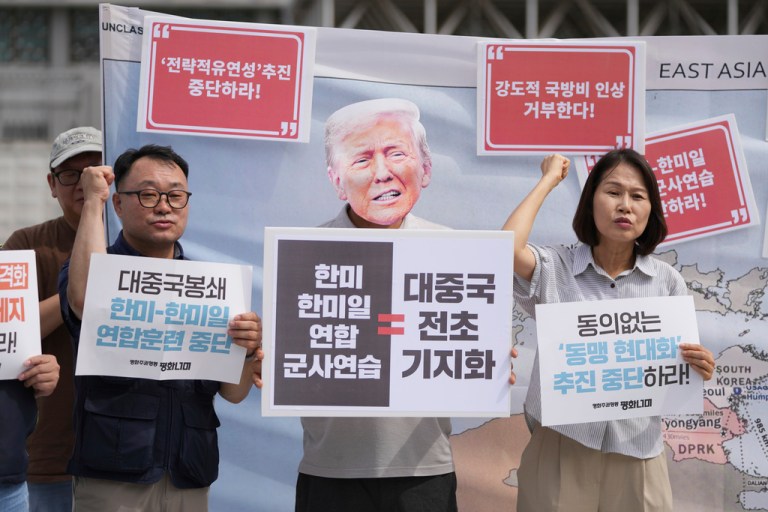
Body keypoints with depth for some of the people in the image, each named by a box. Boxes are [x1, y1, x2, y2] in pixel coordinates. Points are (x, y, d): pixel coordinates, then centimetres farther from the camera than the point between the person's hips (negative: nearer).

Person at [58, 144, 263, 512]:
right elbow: (87, 302, -24)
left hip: (190, 481, 3)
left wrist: (248, 351, -17)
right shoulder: (87, 269, 2)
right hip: (113, 481, -3)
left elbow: (233, 393, 6)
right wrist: (93, 202, -13)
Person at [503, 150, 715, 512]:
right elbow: (506, 248, -23)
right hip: (561, 447, -2)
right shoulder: (556, 268, -2)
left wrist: (698, 371, -15)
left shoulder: (668, 283, 3)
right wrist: (549, 180, -8)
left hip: (636, 452, 2)